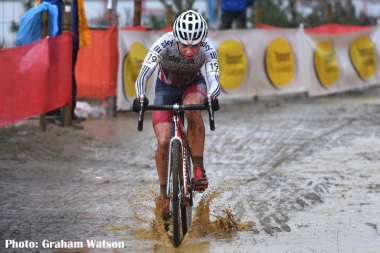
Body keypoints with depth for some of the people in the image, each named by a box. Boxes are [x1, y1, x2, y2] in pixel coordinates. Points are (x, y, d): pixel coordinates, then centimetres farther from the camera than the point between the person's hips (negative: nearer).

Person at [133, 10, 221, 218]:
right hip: (166, 87, 0)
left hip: (193, 85, 0)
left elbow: (214, 79, -39)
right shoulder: (163, 44, -34)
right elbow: (143, 74, -39)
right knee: (163, 142, -14)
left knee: (193, 109, -36)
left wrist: (211, 97, -61)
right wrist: (140, 98, -58)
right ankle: (164, 194, 6)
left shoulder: (207, 49, -31)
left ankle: (198, 168, -24)